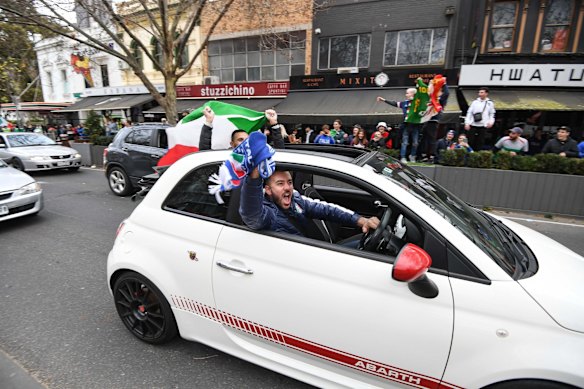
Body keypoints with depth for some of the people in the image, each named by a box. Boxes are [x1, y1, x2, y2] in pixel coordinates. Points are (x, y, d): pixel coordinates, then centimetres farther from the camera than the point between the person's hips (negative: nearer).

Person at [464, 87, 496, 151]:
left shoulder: (490, 103, 8)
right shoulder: (475, 102, 8)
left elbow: (492, 114, 11)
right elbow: (469, 113, 6)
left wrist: (491, 122, -6)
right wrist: (467, 123, -3)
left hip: (483, 126, 0)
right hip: (473, 125, 0)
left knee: (480, 142, 2)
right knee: (470, 141, 0)